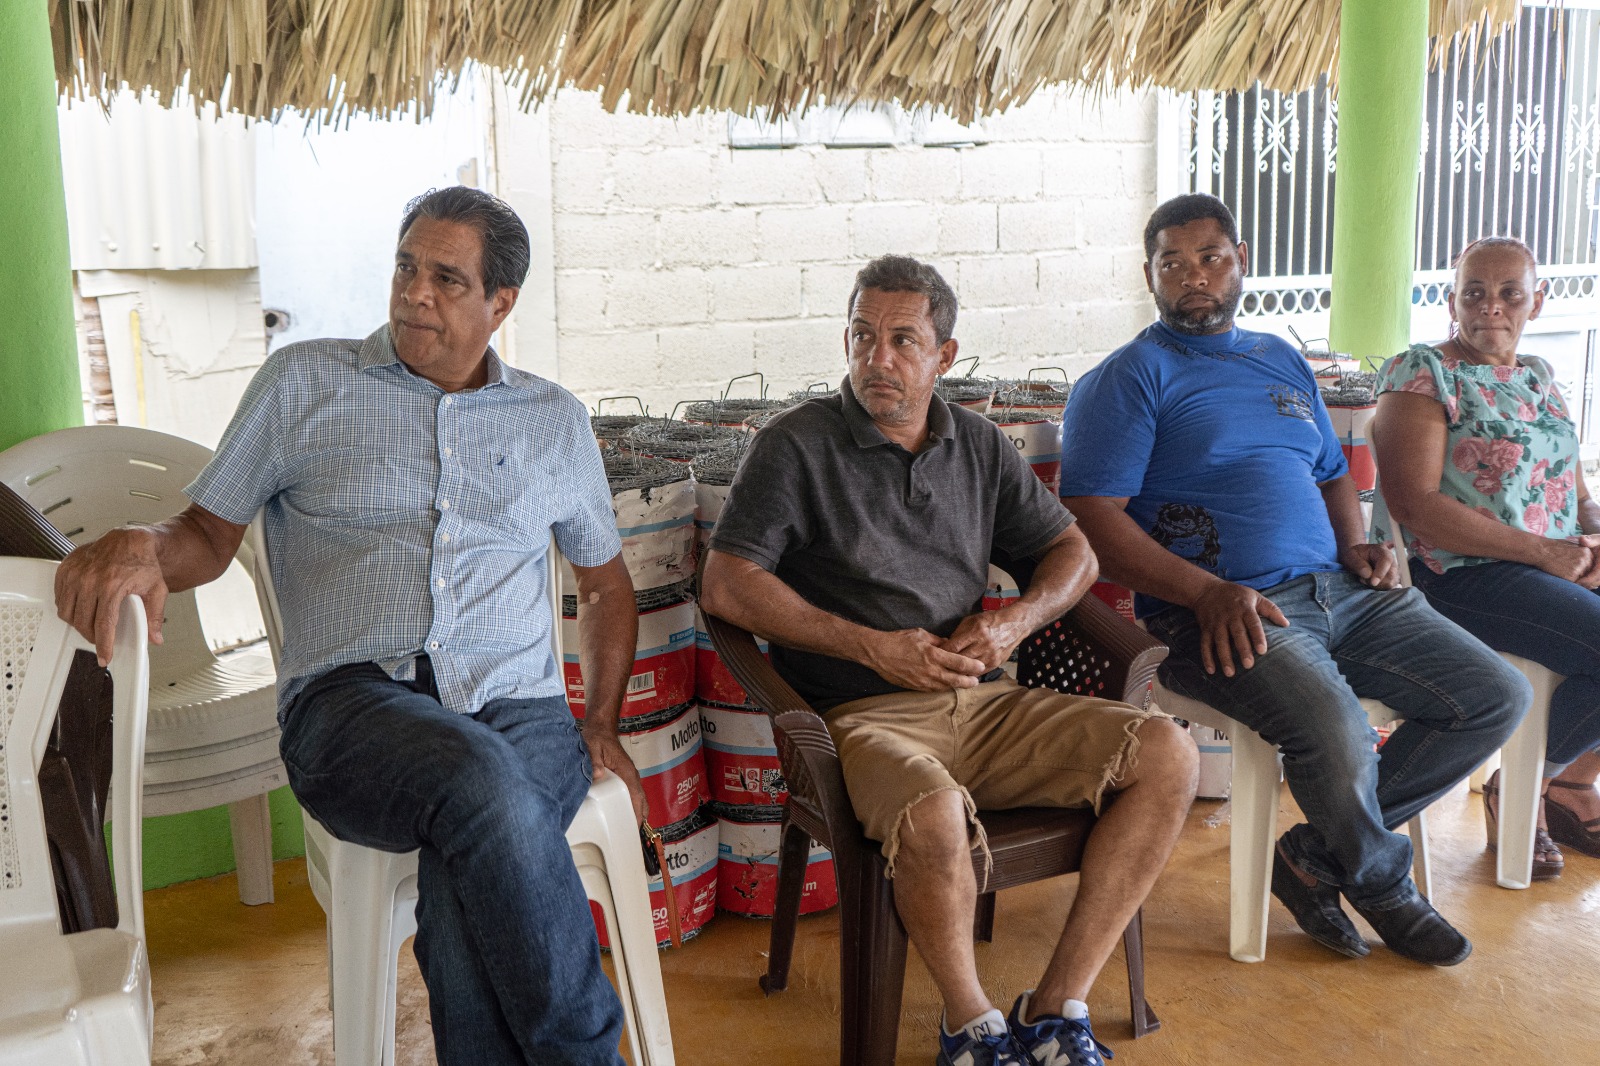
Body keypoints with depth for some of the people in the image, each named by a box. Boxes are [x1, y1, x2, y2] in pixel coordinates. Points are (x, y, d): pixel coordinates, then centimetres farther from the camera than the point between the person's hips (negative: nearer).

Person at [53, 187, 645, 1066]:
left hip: (518, 705, 2)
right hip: (352, 698, -2)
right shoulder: (302, 383, 12)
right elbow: (210, 535, 12)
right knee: (481, 780, -37)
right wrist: (142, 546, -12)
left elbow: (605, 582, 27)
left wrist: (601, 724, 15)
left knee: (467, 877, -34)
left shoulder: (554, 421, 18)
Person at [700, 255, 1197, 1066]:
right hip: (866, 715, -5)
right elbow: (726, 586, -8)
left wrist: (1018, 620, -1)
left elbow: (1071, 551, 22)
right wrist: (872, 647, -12)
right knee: (935, 815, -37)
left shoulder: (978, 444, 16)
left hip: (983, 702, 5)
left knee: (1165, 755, -14)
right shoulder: (796, 445, 1)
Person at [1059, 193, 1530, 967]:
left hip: (1339, 593, 8)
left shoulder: (1283, 363, 23)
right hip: (1225, 613, -7)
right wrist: (1208, 593, -21)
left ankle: (1319, 856, 5)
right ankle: (1383, 884, 5)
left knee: (1497, 698, -2)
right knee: (1337, 734, -31)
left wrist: (1355, 545, 8)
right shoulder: (1131, 376, 0)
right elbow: (1093, 517, -10)